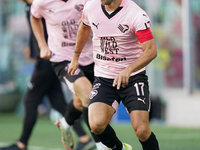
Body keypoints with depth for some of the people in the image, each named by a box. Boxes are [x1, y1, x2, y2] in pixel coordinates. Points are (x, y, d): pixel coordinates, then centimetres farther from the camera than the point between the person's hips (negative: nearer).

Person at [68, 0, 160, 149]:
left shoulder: (137, 15, -17)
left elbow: (151, 50, -23)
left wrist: (128, 70, -37)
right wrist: (76, 57, 31)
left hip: (134, 77, -3)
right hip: (103, 79, 3)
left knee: (142, 131, -16)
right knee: (96, 124, -19)